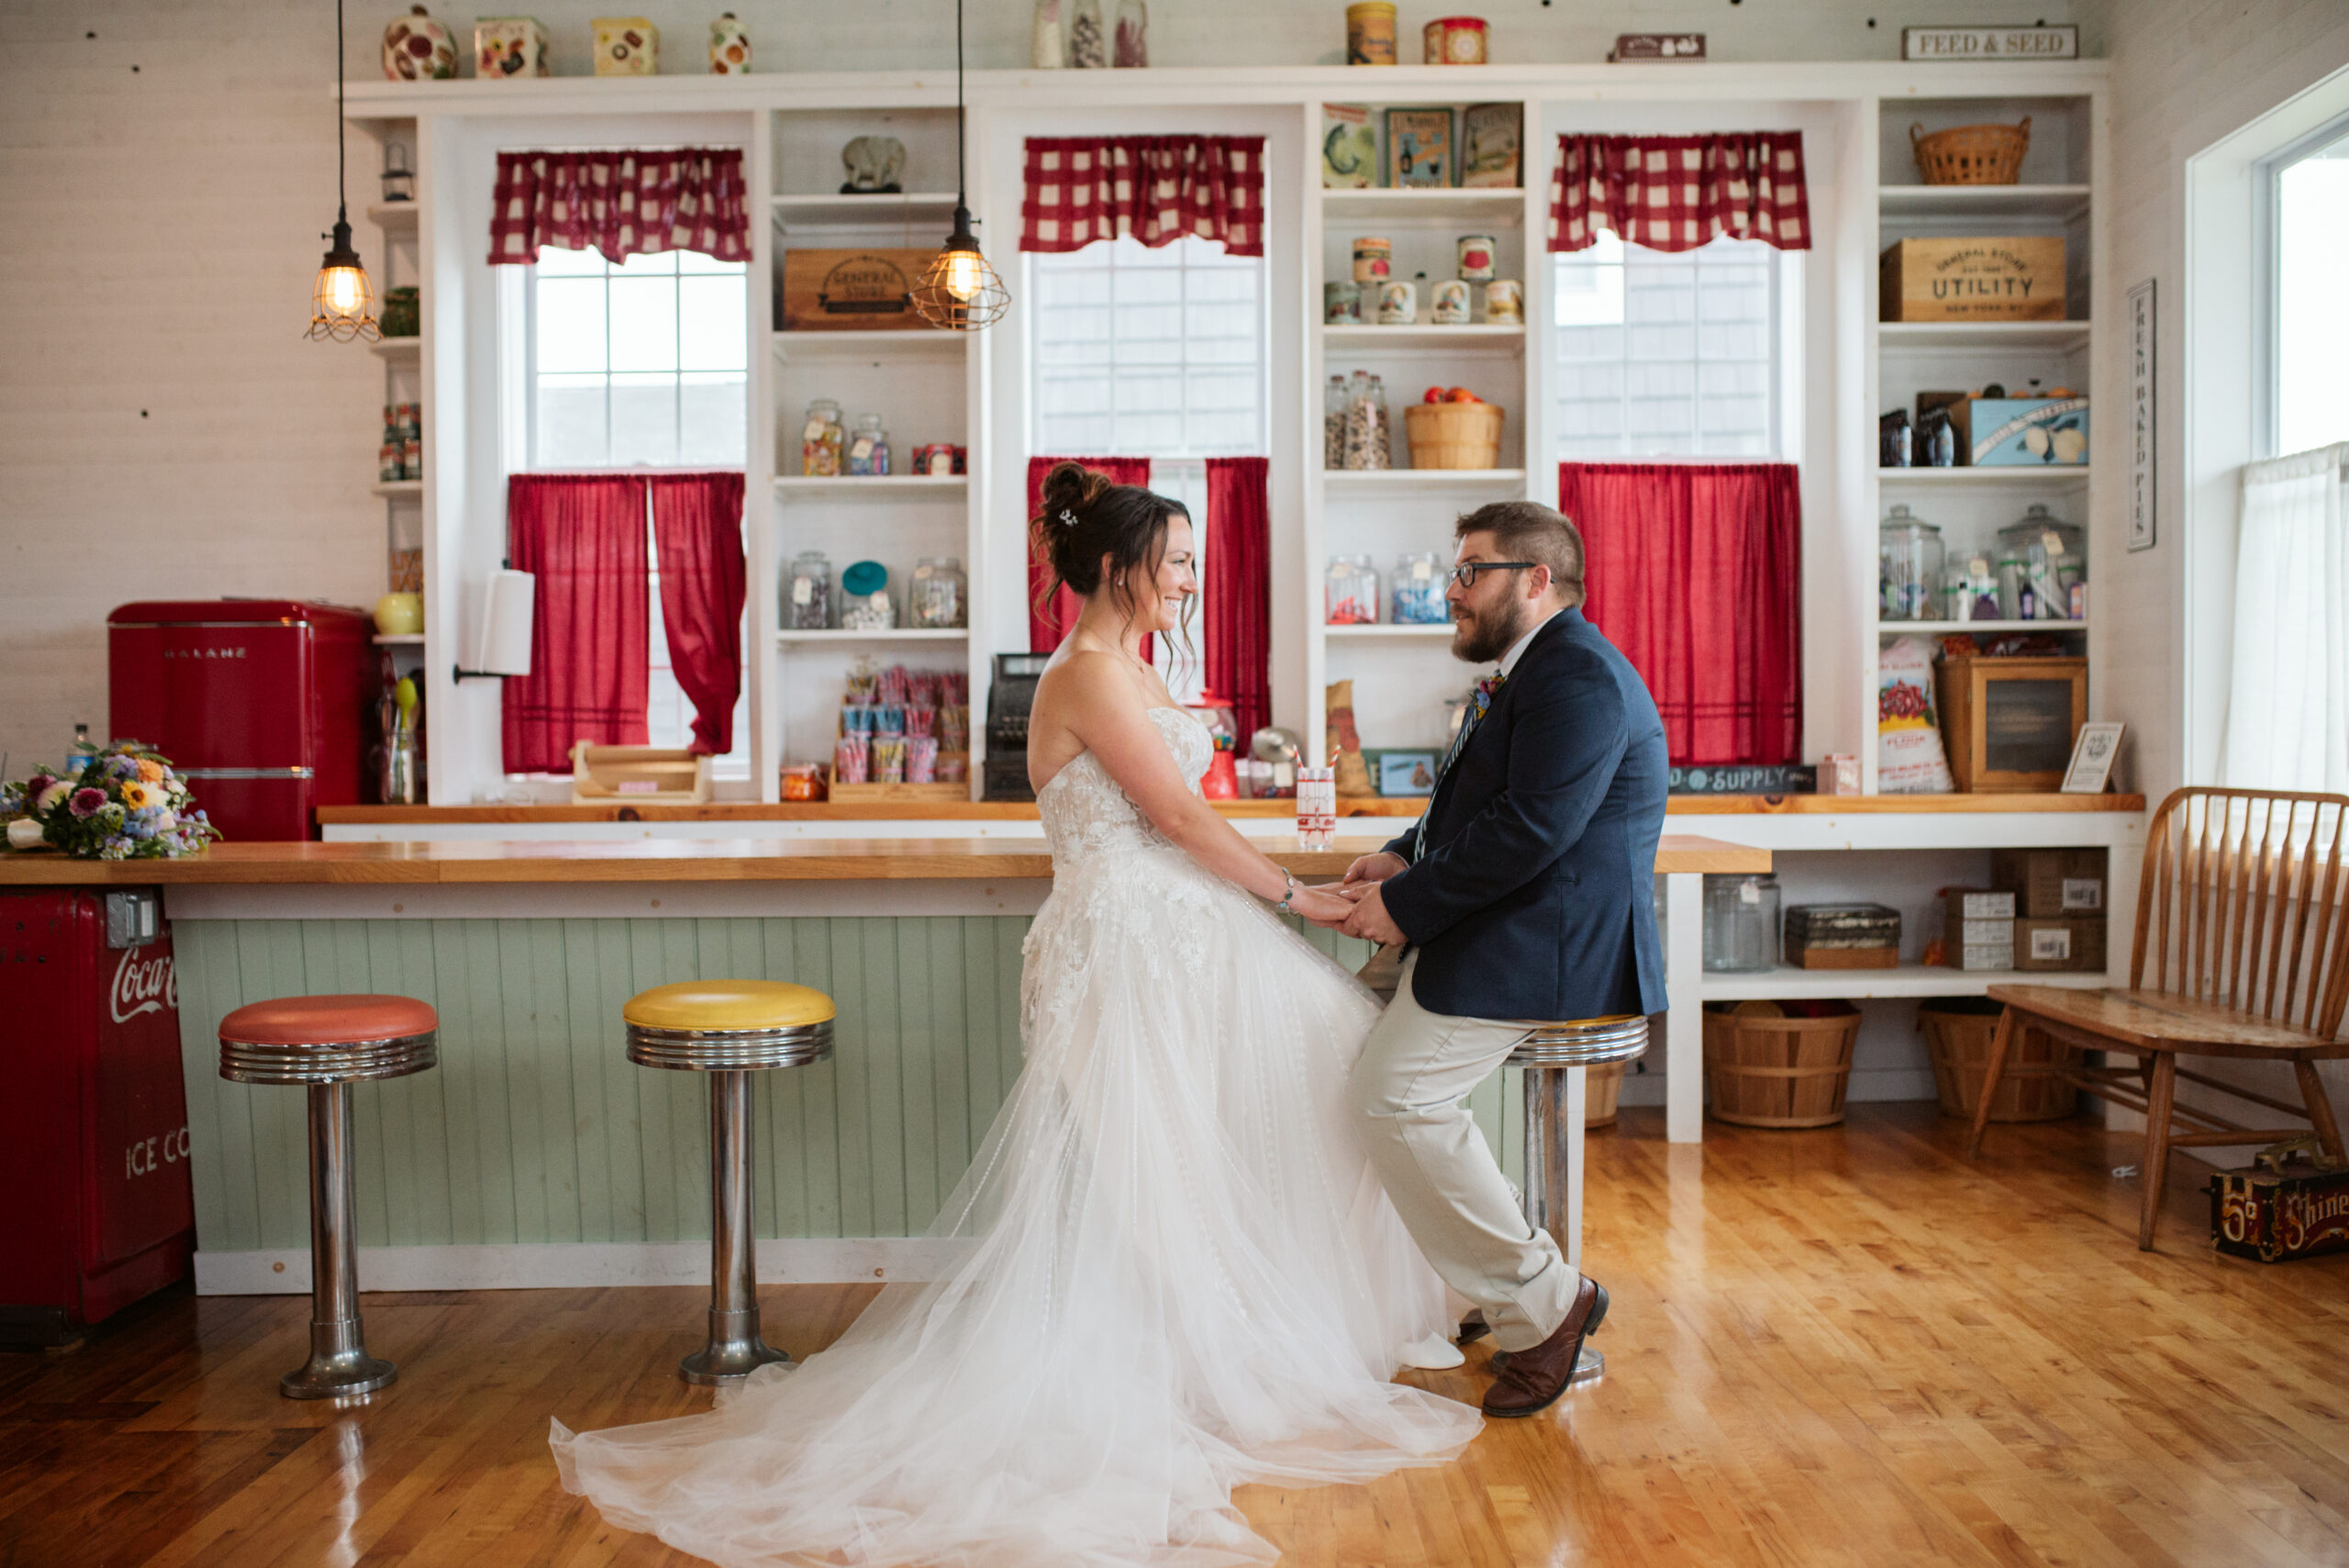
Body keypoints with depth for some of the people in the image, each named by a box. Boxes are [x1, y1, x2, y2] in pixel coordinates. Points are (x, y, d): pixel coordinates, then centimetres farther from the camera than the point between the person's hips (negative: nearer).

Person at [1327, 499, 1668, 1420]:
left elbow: (1531, 831, -25)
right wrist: (1404, 860, 6)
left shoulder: (1579, 676, -15)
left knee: (1397, 1093, -21)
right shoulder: (1527, 673, 20)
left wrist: (1408, 907, -17)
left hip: (1549, 948, -11)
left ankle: (1543, 1303, -8)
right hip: (1499, 931, 11)